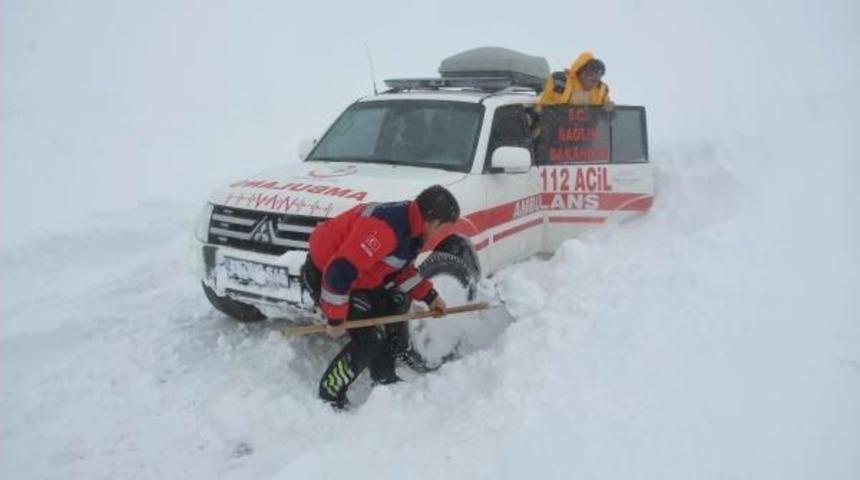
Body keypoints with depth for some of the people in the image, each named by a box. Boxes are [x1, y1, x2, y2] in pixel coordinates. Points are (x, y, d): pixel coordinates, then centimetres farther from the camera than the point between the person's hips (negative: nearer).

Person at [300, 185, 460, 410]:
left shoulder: (413, 226, -3)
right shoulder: (384, 227, -34)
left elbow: (403, 268, 13)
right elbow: (340, 270, -35)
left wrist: (429, 296, 5)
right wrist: (335, 318, -27)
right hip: (324, 272, -10)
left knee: (391, 327, 16)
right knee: (369, 337, -13)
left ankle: (385, 380, 35)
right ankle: (328, 398, 1)